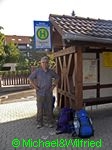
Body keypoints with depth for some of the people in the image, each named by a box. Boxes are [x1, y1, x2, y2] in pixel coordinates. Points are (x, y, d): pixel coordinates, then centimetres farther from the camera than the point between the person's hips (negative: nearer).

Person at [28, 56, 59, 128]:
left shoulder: (51, 71, 2)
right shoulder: (37, 71, -5)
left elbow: (57, 77, 16)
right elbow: (30, 78, 3)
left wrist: (54, 85, 7)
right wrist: (35, 86, -3)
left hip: (49, 93, 2)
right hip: (40, 93, -1)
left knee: (49, 108, 9)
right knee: (40, 108, 7)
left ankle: (50, 122, 24)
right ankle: (40, 123, 23)